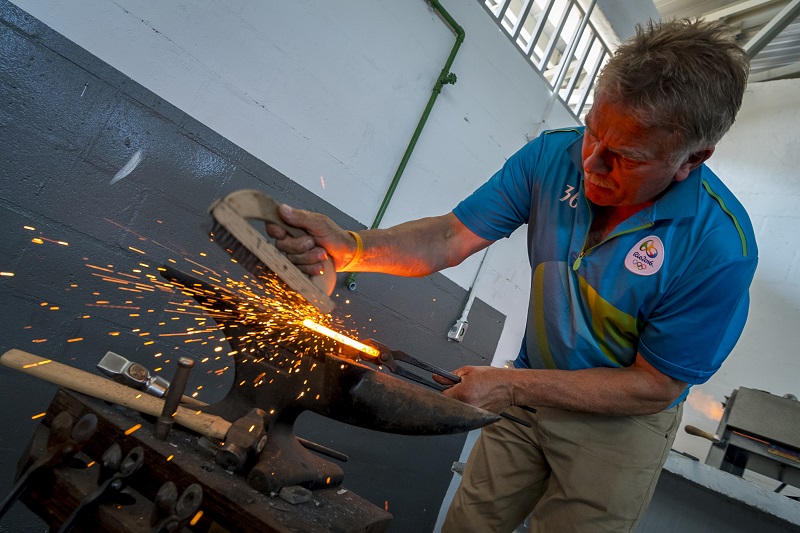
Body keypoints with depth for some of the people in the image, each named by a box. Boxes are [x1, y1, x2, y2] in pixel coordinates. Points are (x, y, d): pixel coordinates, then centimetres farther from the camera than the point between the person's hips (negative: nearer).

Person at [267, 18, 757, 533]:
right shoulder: (553, 155, -15)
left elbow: (654, 387, -19)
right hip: (533, 390, 4)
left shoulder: (720, 248, -26)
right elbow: (452, 237, -15)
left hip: (619, 422, -3)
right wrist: (351, 247, -32)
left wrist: (514, 385, -24)